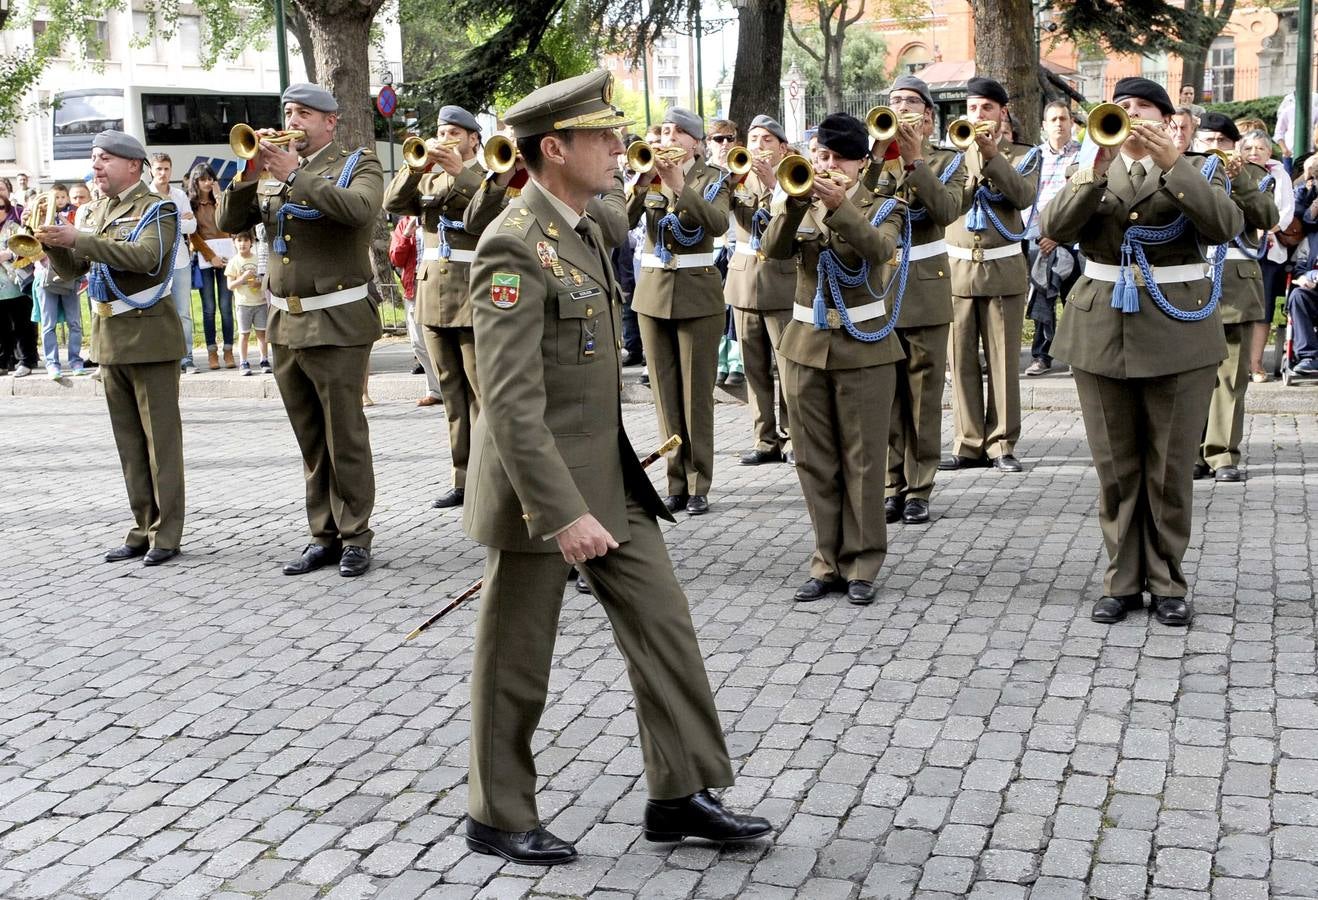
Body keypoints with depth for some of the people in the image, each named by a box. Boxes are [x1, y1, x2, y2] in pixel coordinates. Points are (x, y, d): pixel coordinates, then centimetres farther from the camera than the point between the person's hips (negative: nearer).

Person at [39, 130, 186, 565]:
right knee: (129, 441, 10)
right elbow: (71, 270, 15)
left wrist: (78, 239, -26)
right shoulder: (94, 212, 15)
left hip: (148, 336, -7)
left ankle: (166, 534, 4)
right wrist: (53, 243, -6)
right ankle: (144, 529, 17)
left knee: (160, 439, -1)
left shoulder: (157, 209, -6)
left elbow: (146, 256, -24)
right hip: (109, 338, 7)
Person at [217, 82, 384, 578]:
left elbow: (359, 208, -22)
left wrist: (294, 176, -20)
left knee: (345, 439, -2)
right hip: (284, 324, 6)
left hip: (337, 323, -6)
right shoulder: (272, 173, 15)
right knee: (311, 442, 11)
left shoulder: (358, 164, 0)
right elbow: (228, 221, 8)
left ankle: (355, 536, 7)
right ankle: (324, 535, 18)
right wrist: (248, 175, -7)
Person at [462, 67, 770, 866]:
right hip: (542, 484, -8)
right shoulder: (514, 247, -20)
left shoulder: (584, 226, 9)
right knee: (518, 662, 6)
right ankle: (498, 818, 23)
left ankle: (681, 793, 20)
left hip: (610, 476, 9)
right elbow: (512, 402, -26)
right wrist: (562, 513, -30)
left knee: (665, 626, 9)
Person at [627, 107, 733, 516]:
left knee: (697, 392, -2)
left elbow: (718, 223, -20)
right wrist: (642, 185, -23)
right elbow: (623, 220, -8)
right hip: (653, 290, 3)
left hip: (697, 293, -3)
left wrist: (679, 187, -29)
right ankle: (676, 482, 13)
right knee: (665, 391, 5)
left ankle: (698, 485, 3)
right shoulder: (648, 178, 8)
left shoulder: (713, 178, 0)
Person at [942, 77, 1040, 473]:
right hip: (956, 267, 2)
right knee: (961, 360, 2)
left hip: (1003, 268, -2)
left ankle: (1002, 444, 7)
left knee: (1004, 359, 0)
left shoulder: (1022, 154, 7)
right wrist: (971, 152, -15)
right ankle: (970, 444, 9)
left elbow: (1023, 195, -14)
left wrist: (991, 154, -23)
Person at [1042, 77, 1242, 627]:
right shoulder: (1091, 173, 10)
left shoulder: (1196, 170, 6)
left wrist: (1172, 164, -21)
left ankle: (1167, 582, 13)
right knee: (1115, 467, 6)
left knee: (1171, 468, 2)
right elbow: (1056, 227, -8)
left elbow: (1224, 226, -14)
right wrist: (1097, 171, -19)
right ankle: (1123, 579, 15)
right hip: (1102, 331, 2)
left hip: (1178, 331, -2)